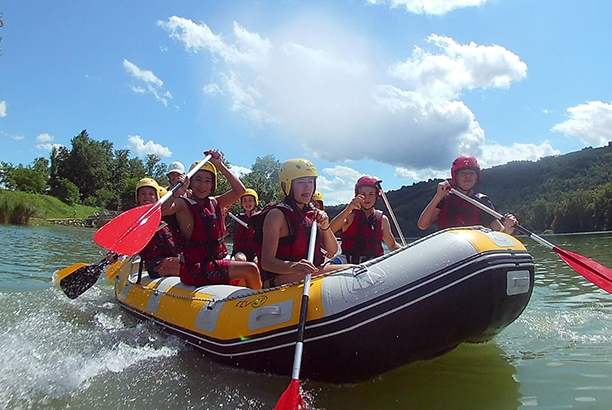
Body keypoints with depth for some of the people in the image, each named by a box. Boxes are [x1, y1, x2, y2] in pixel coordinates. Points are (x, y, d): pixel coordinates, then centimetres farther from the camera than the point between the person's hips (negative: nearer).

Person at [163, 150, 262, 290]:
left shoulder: (214, 203, 11)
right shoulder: (183, 204, -8)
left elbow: (240, 190, 2)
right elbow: (163, 209, -28)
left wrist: (220, 165, 2)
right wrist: (178, 192, -41)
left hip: (216, 262, 8)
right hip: (195, 270, -8)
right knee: (251, 270, -17)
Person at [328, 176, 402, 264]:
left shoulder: (382, 219, 10)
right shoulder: (350, 215, 2)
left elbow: (392, 246, 19)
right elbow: (330, 230, -17)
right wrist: (349, 209, -25)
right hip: (348, 260, -3)